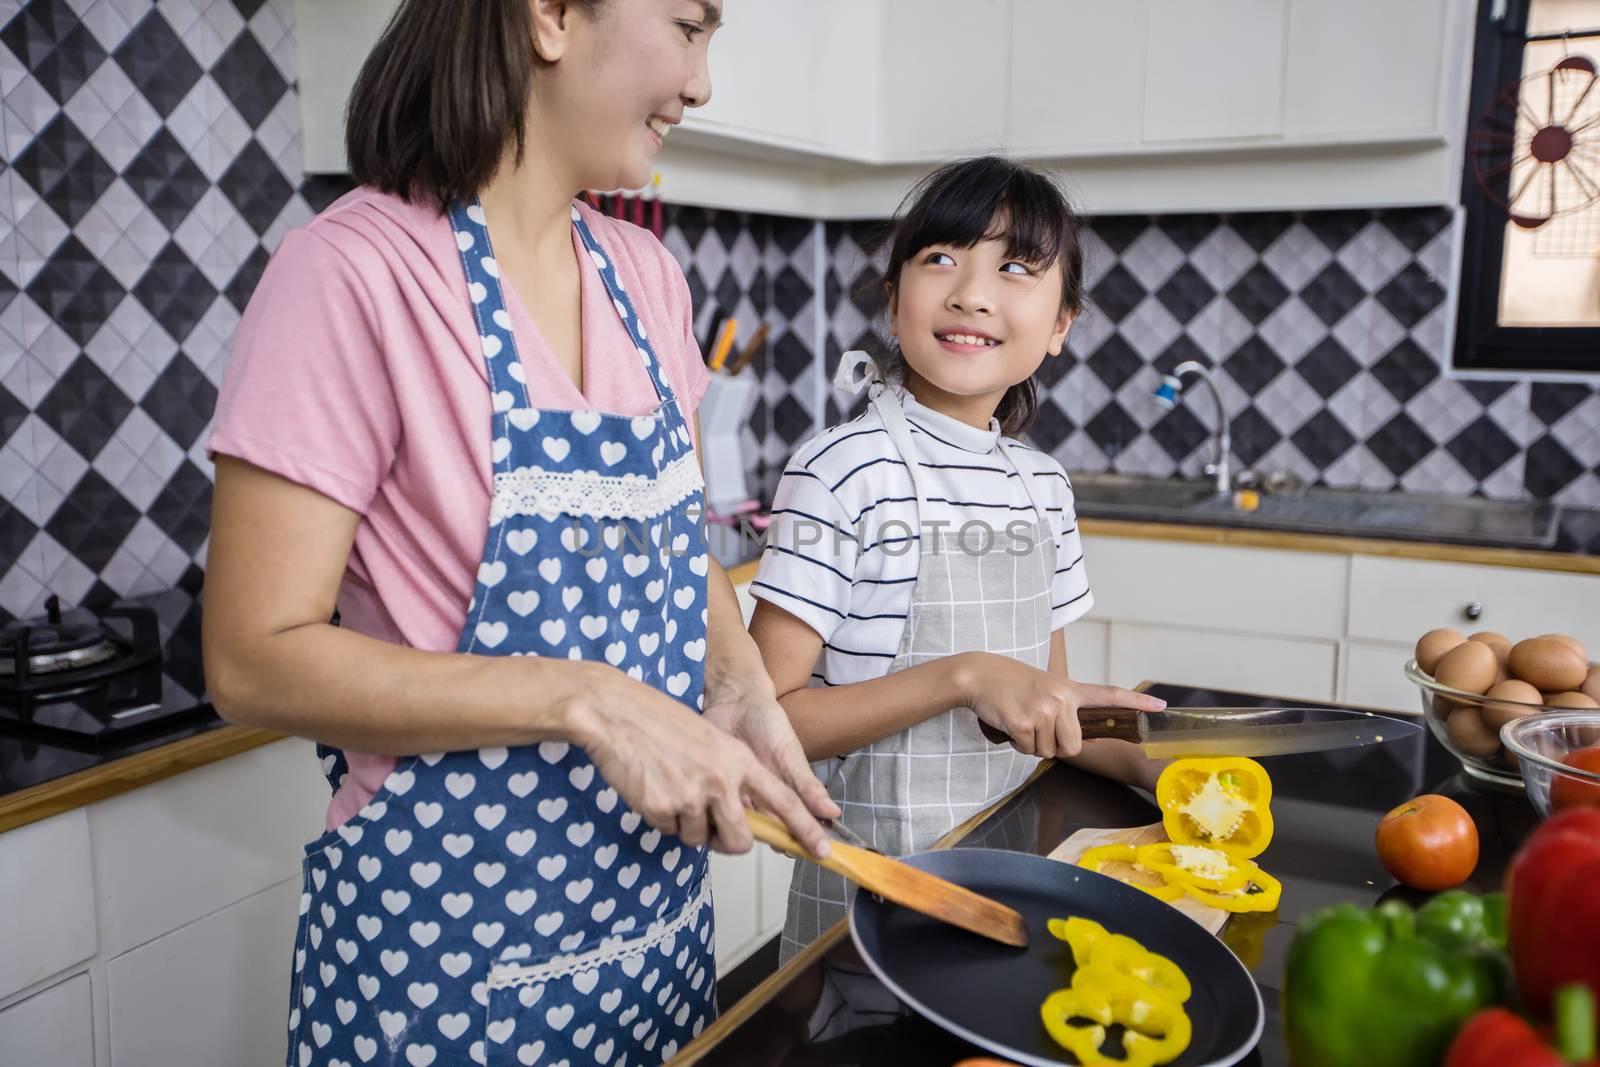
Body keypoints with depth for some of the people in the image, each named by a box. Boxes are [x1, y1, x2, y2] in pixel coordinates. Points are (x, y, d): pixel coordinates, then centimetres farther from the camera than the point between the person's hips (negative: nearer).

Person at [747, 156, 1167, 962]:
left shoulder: (1043, 485, 4)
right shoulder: (845, 470, -17)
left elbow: (1047, 704, 11)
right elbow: (767, 718, -20)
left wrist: (1144, 766, -6)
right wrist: (965, 677, -27)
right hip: (870, 886, -6)